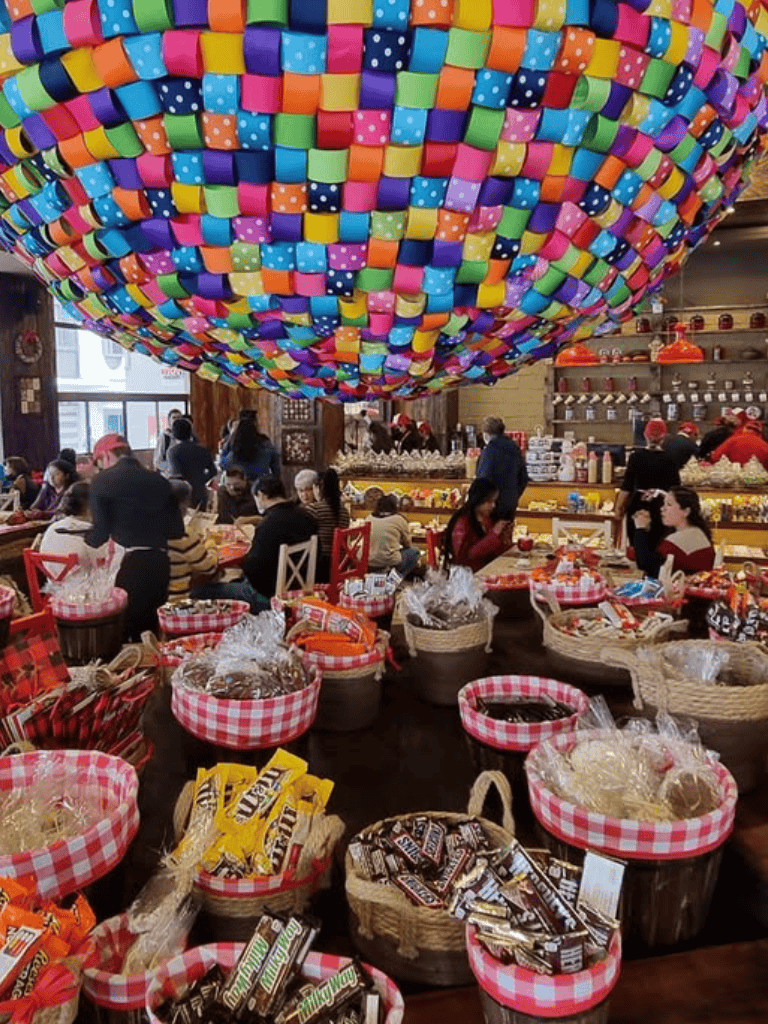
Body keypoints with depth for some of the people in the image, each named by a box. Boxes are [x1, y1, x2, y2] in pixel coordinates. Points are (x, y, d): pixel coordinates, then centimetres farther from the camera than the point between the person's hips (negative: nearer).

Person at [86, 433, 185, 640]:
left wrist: (83, 539, 18)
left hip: (130, 564, -5)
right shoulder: (159, 480, 13)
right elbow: (176, 530, 11)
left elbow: (101, 533, -3)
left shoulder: (102, 481, 0)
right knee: (149, 630, 18)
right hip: (160, 563, 6)